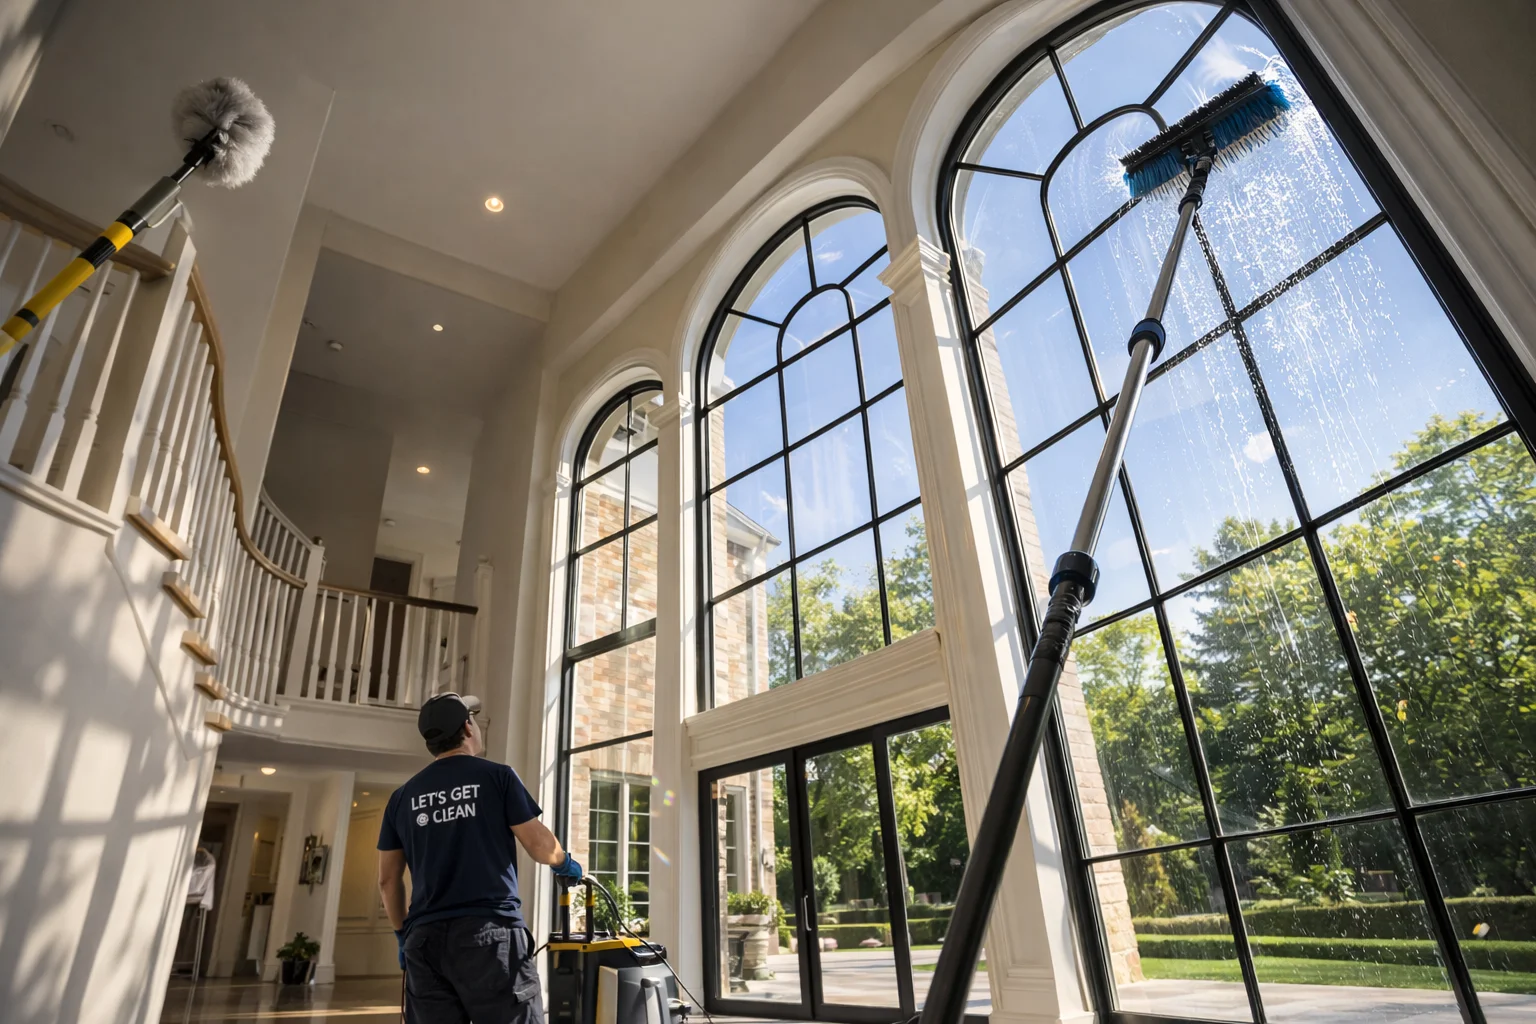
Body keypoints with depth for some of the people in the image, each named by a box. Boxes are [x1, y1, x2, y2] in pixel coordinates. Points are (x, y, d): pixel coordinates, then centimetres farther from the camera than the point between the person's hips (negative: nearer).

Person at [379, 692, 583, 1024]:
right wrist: (565, 864, 18)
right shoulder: (497, 776, -1)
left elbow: (388, 879, 15)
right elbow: (540, 845, -2)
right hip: (491, 931, -5)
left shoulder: (403, 796, 12)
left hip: (424, 938, 5)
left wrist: (403, 934, 27)